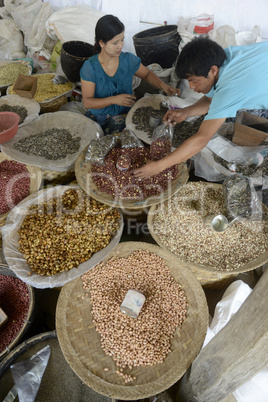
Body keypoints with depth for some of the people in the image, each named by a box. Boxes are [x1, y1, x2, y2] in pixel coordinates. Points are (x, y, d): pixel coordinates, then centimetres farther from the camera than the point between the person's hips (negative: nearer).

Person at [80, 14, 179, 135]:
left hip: (124, 115, 2)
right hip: (97, 117, -1)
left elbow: (147, 74, 16)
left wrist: (163, 86, -4)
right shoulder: (90, 67, -10)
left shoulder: (129, 60, -3)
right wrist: (114, 100, -25)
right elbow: (87, 102, -12)